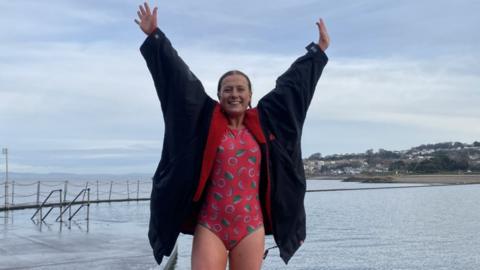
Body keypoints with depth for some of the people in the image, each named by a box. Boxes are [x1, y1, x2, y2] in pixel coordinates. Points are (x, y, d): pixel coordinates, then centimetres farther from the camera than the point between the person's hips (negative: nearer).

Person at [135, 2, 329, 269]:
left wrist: (319, 49, 26)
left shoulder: (263, 122, 8)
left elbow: (292, 84, 17)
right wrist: (154, 35, 5)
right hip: (210, 226, -2)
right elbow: (180, 78, 4)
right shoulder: (207, 120, 3)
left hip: (250, 227, 2)